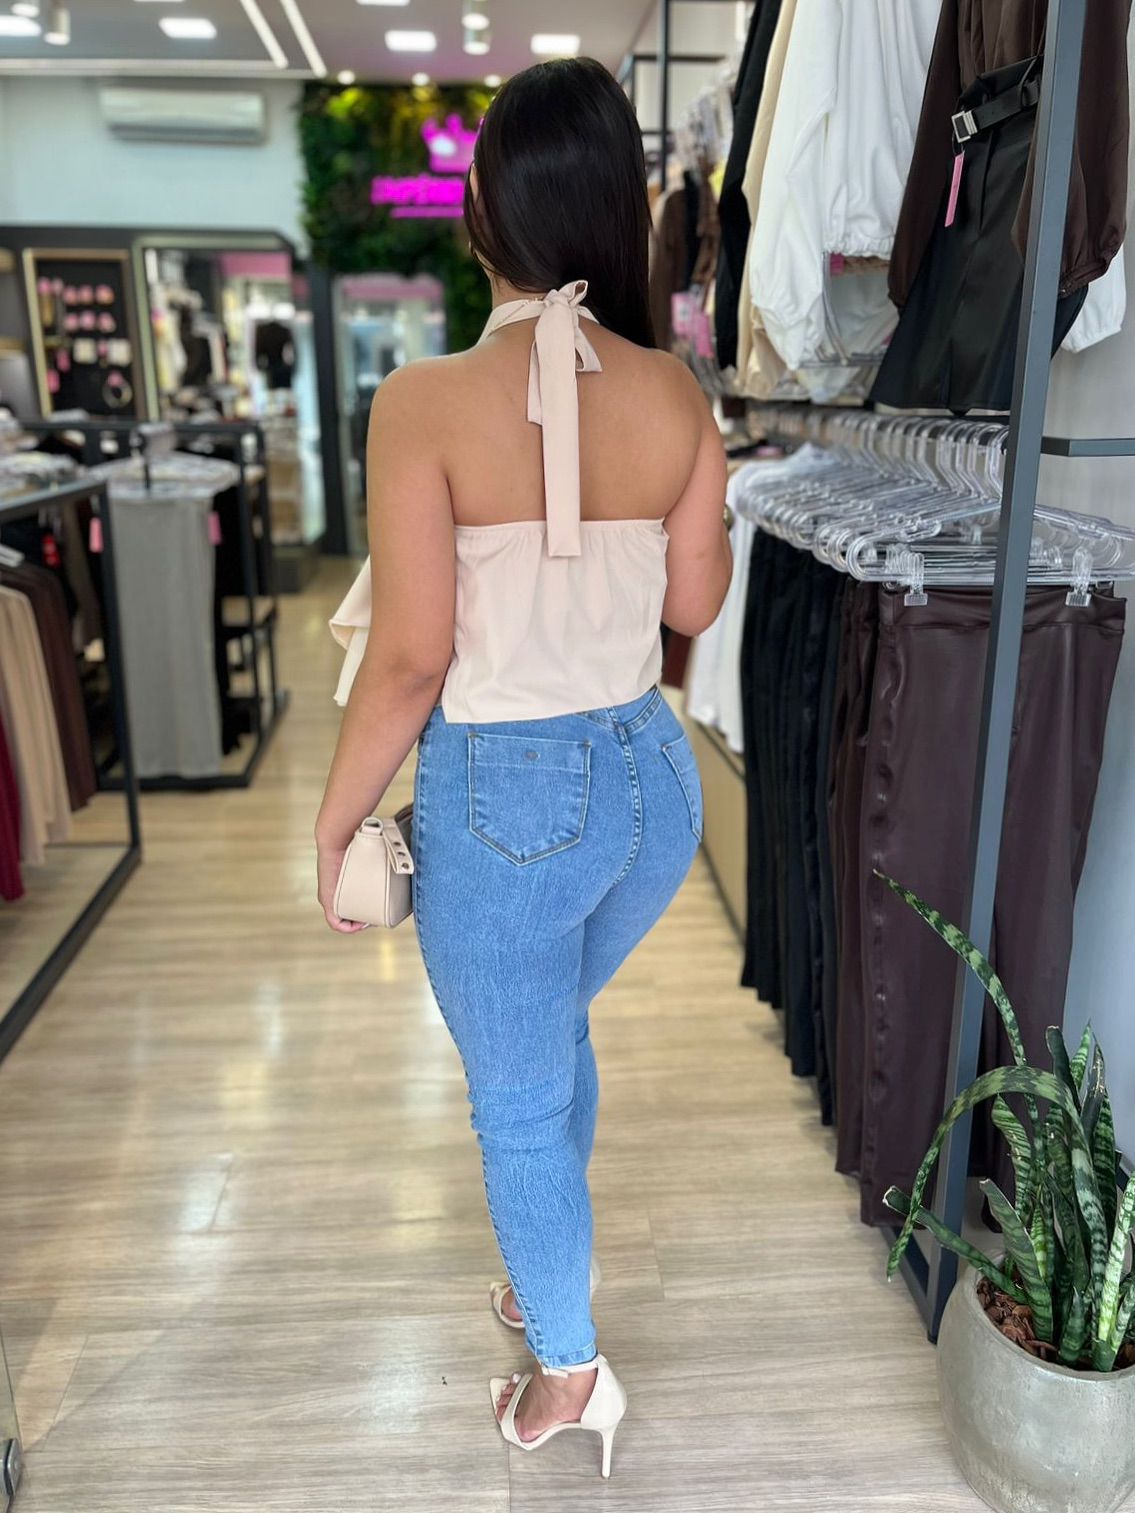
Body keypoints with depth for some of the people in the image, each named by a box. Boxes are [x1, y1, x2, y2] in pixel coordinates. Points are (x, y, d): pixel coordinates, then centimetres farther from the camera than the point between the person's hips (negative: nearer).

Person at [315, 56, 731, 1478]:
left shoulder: (428, 401, -17)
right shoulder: (675, 393, -4)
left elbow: (409, 658, -17)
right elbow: (695, 603, 6)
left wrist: (333, 823, -3)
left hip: (504, 793, -5)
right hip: (651, 774, 6)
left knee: (516, 1097, 18)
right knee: (550, 1034, 31)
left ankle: (568, 1370, 41)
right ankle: (549, 1265, 54)